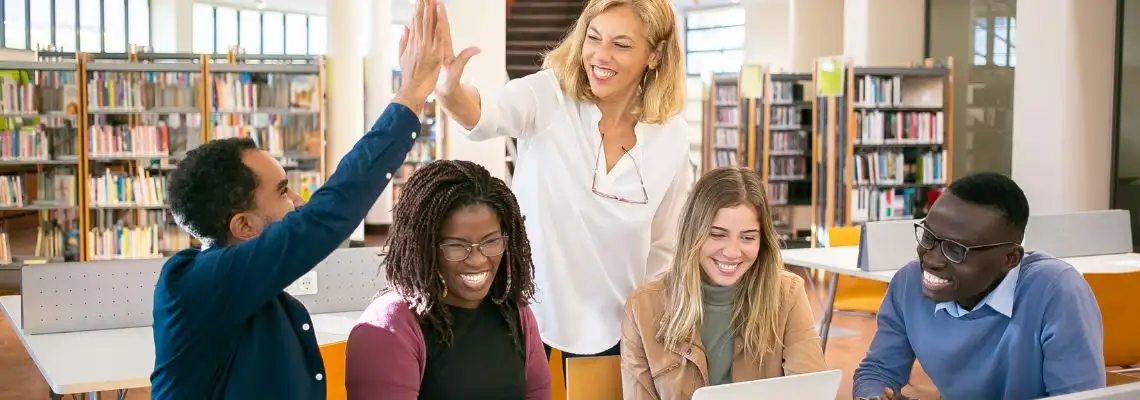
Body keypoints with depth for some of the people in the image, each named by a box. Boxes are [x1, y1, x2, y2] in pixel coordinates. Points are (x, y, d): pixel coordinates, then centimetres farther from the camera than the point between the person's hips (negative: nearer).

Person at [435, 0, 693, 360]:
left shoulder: (672, 135, -5)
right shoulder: (549, 96, -13)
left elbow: (665, 248, 5)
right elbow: (485, 114, -35)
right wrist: (448, 89, -56)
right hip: (528, 316, -2)